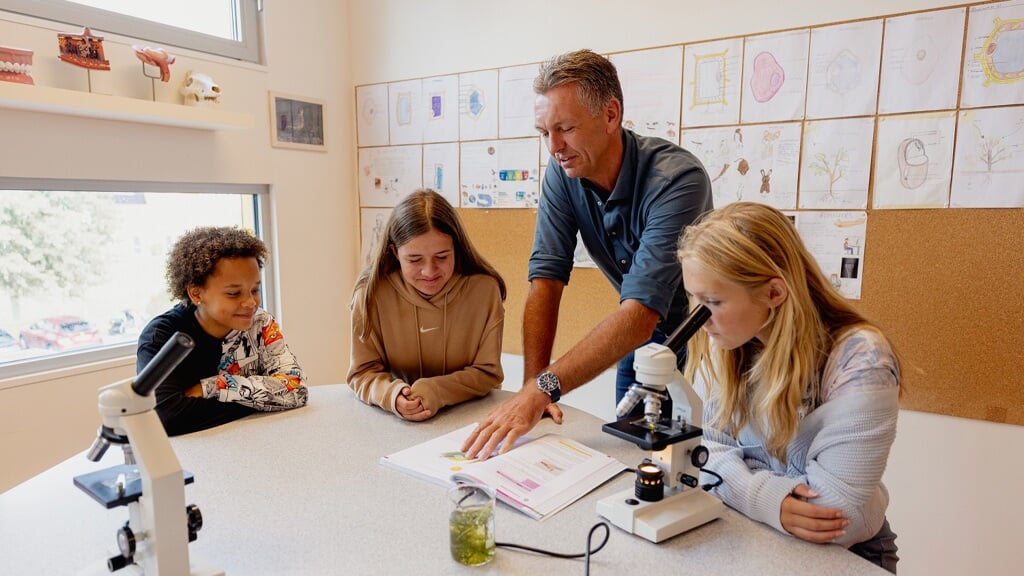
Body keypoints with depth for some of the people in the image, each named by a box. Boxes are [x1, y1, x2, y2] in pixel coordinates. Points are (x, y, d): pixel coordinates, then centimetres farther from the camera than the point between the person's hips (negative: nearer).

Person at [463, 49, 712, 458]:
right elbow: (546, 278, -17)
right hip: (643, 336, 5)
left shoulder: (677, 179, -32)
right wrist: (532, 387, -25)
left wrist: (544, 388, -46)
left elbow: (642, 313, -39)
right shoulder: (563, 174, -14)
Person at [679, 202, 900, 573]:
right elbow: (705, 446, -7)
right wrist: (768, 499, -23)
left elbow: (835, 515, -26)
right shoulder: (722, 341, -7)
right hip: (741, 531, 5)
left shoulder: (859, 363, -24)